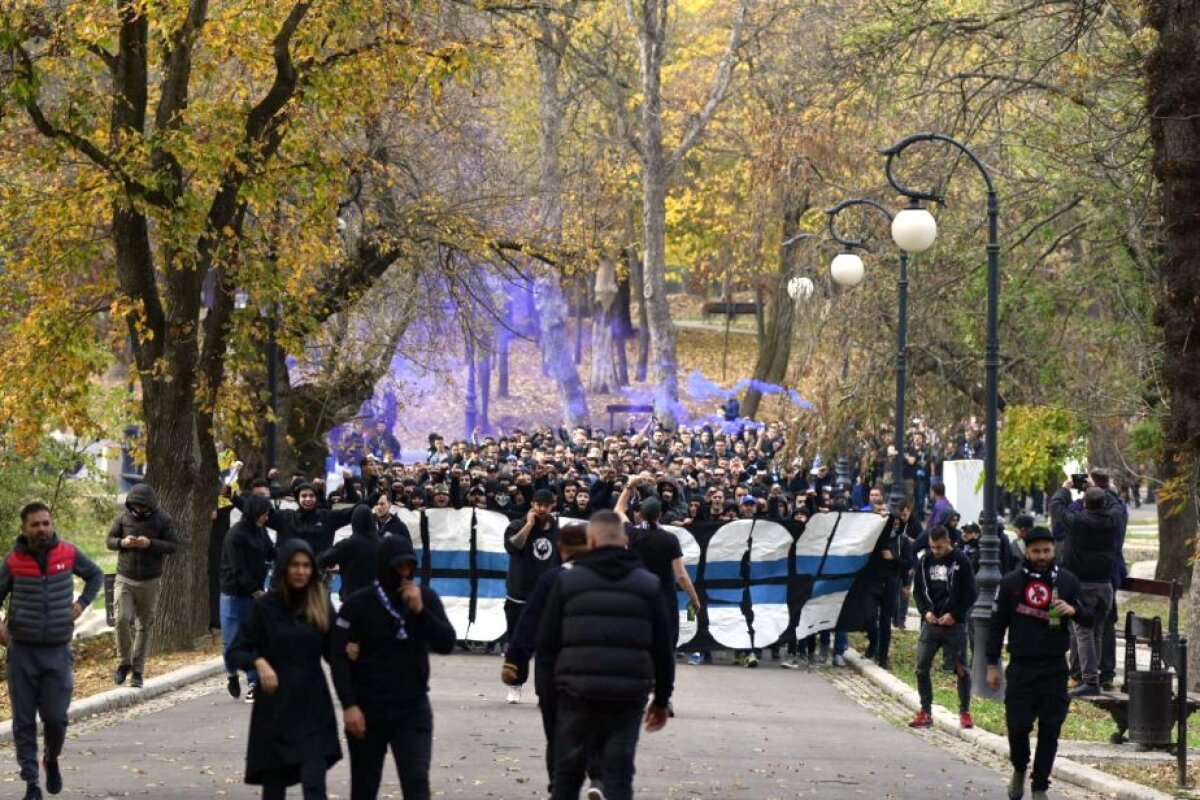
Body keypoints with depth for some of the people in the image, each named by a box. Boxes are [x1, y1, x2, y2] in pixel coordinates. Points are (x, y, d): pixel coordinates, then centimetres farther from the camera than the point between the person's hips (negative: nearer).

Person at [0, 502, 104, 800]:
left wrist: (81, 603, 3)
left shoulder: (68, 553, -1)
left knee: (56, 717, -4)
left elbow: (96, 575, 17)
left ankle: (52, 761, 27)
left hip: (58, 651, 0)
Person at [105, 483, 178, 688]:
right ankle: (124, 662, 5)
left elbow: (173, 545, -7)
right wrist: (122, 542, -13)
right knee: (122, 619, -15)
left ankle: (137, 671, 12)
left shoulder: (162, 519, -3)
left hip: (149, 582, -1)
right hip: (125, 579, 1)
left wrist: (150, 544, -21)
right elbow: (110, 540, 9)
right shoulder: (124, 518, 2)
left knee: (144, 626, 4)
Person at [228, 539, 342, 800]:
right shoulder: (265, 607, -3)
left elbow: (332, 652, 7)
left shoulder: (321, 605, 3)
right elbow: (235, 651, -2)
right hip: (275, 709, -1)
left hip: (313, 709, 1)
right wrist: (259, 662, -22)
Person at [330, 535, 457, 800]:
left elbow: (446, 644, -5)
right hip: (367, 709, -1)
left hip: (413, 709, 1)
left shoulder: (426, 598, 2)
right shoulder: (358, 604, -6)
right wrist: (349, 705, -16)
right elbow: (339, 656, -8)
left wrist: (420, 611, -19)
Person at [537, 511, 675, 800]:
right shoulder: (648, 585, 5)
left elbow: (546, 644, 0)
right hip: (628, 697, 1)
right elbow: (663, 649, 6)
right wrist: (662, 699, 15)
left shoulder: (569, 581, 0)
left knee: (567, 775, 11)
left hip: (578, 693, -1)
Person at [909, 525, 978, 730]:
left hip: (954, 623, -4)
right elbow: (918, 590, 13)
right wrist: (926, 611, -3)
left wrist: (954, 615, -11)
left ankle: (965, 712, 12)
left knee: (961, 669, 2)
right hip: (930, 622, 4)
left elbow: (971, 593, -4)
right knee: (921, 666, -2)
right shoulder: (925, 560, 5)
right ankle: (925, 712, 7)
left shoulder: (960, 561, -6)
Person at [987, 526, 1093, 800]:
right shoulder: (1011, 583, 1)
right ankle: (1019, 769, 27)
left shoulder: (1067, 580, 5)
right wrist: (992, 665, 2)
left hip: (1054, 668, 1)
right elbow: (997, 625, 5)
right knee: (1018, 726, -3)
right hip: (1021, 667, -1)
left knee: (1049, 730, 1)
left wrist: (1073, 610, -15)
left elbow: (1090, 618, 8)